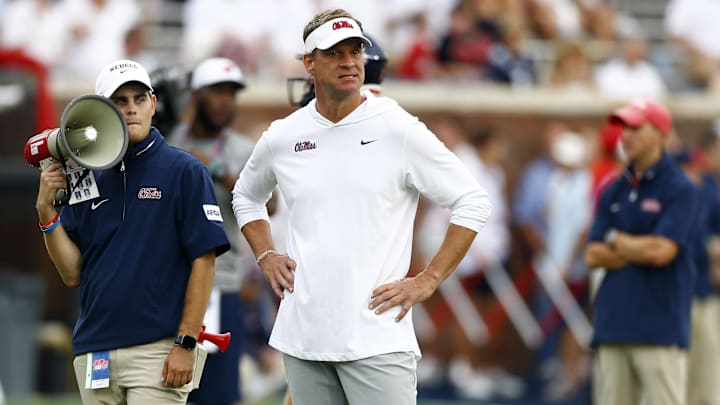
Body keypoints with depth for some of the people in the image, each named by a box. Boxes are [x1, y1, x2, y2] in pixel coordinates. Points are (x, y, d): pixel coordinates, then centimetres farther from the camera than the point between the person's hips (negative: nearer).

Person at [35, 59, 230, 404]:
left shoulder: (185, 171, -2)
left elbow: (203, 261, -6)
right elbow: (72, 274, 10)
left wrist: (186, 343, -12)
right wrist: (46, 210, -3)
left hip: (159, 350, -5)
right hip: (93, 355, 5)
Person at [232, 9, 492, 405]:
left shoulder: (399, 130, -4)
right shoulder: (282, 137, 8)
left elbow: (472, 202, -1)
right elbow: (245, 196, 29)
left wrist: (426, 281, -5)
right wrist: (265, 257, 14)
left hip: (376, 338, -4)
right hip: (302, 336, 4)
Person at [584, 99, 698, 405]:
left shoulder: (680, 190, -3)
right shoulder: (613, 192, 16)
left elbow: (662, 251, -15)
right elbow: (593, 256, 8)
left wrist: (615, 240, 1)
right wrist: (642, 250, -5)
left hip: (660, 329, -6)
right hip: (612, 325, 6)